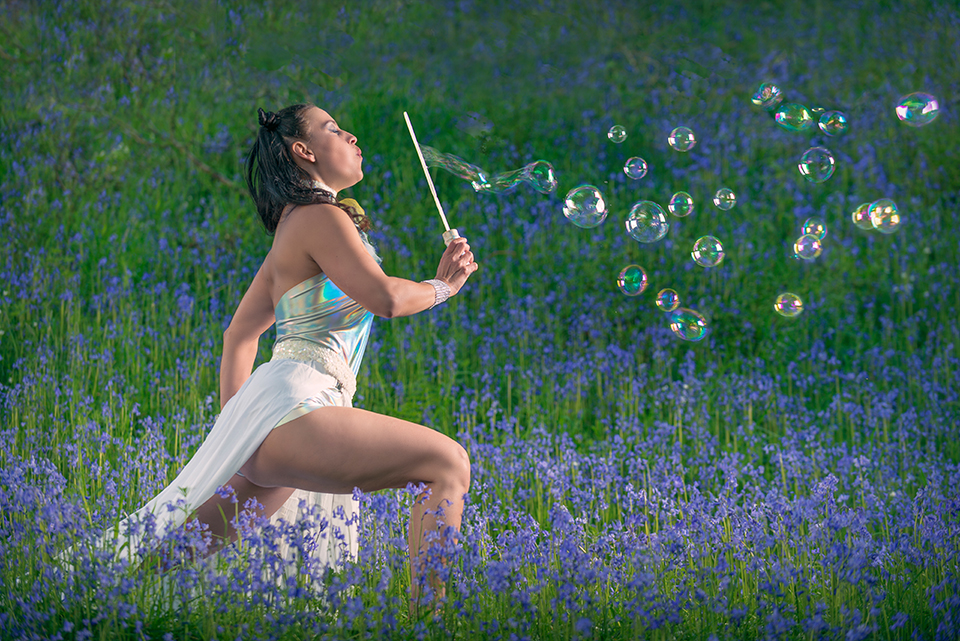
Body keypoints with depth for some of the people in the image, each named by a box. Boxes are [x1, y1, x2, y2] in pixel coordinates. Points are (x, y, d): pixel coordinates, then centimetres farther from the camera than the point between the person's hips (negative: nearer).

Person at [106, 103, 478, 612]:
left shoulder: (293, 227, 27)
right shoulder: (321, 217, -3)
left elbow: (239, 334, 31)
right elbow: (384, 297, -16)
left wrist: (232, 424, 32)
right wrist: (441, 287, 4)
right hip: (292, 404, -10)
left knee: (199, 547, 9)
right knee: (448, 463, -15)